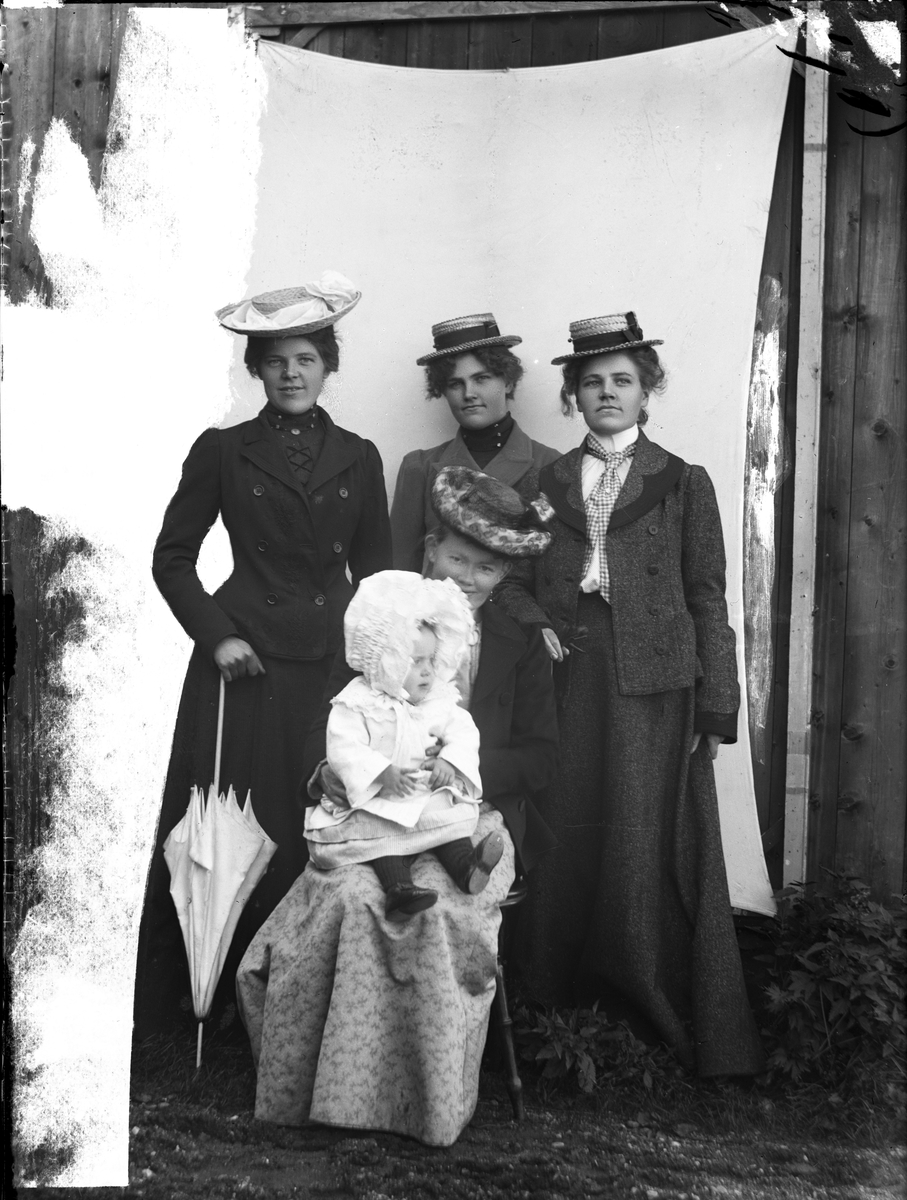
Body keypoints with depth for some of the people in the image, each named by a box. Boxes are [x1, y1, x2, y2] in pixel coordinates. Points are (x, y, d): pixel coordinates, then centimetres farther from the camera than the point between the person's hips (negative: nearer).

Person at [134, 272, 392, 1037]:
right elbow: (173, 557, 6)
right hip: (243, 663, -1)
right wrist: (217, 635, -6)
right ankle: (208, 998, 12)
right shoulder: (222, 451, 5)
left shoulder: (358, 459, 11)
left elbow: (374, 571, 13)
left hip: (329, 666, 2)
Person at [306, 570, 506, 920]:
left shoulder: (438, 700, 8)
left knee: (454, 813, -20)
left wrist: (449, 763, -16)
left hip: (428, 796, 5)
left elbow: (463, 732, 5)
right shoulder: (356, 703, -9)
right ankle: (399, 887, -42)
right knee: (385, 832, -29)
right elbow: (343, 749, -18)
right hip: (374, 802, -5)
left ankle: (465, 866, -32)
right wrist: (382, 774, -29)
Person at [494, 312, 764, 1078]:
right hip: (567, 687, 2)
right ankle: (559, 1007, 14)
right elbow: (512, 582, 17)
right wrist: (538, 624, -4)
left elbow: (707, 601, 3)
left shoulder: (683, 485, 7)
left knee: (652, 854, -2)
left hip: (654, 690, -2)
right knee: (569, 847, 2)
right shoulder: (541, 487, 14)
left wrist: (716, 707, -3)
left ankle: (680, 1024, 10)